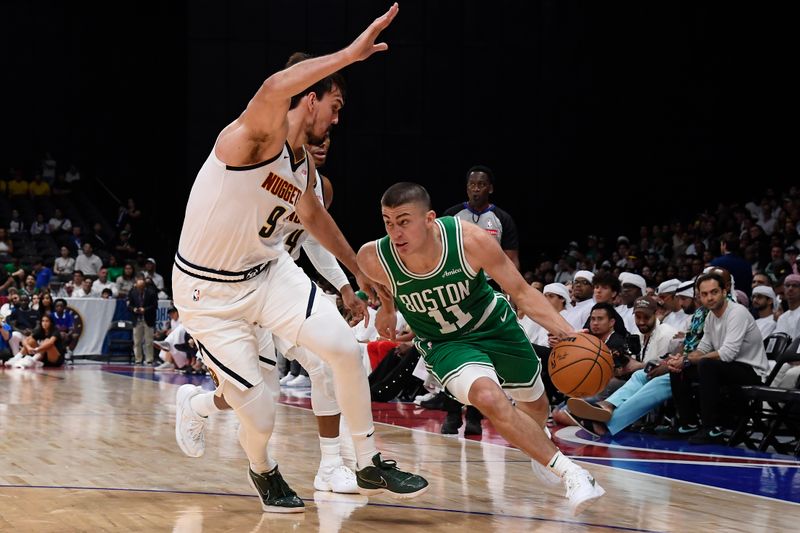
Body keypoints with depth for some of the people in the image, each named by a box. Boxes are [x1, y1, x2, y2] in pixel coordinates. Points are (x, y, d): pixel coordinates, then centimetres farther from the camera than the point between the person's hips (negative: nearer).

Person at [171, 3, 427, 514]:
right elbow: (275, 89, -49)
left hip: (268, 271, 7)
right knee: (260, 416, -7)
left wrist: (359, 271, 31)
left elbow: (314, 216, 24)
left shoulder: (304, 165, 3)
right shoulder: (256, 135, -24)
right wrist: (351, 53, -51)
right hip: (209, 291, -7)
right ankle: (263, 471, 31)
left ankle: (370, 465, 3)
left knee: (344, 346, -13)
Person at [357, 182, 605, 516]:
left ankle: (535, 441, 59)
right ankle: (569, 473, -22)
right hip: (446, 344, -1)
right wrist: (386, 309, 16)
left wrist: (565, 331, -34)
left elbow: (521, 292, -21)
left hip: (495, 325, 1)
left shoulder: (470, 240, -31)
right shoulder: (374, 259, -28)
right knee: (488, 398, -31)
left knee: (535, 405, 20)